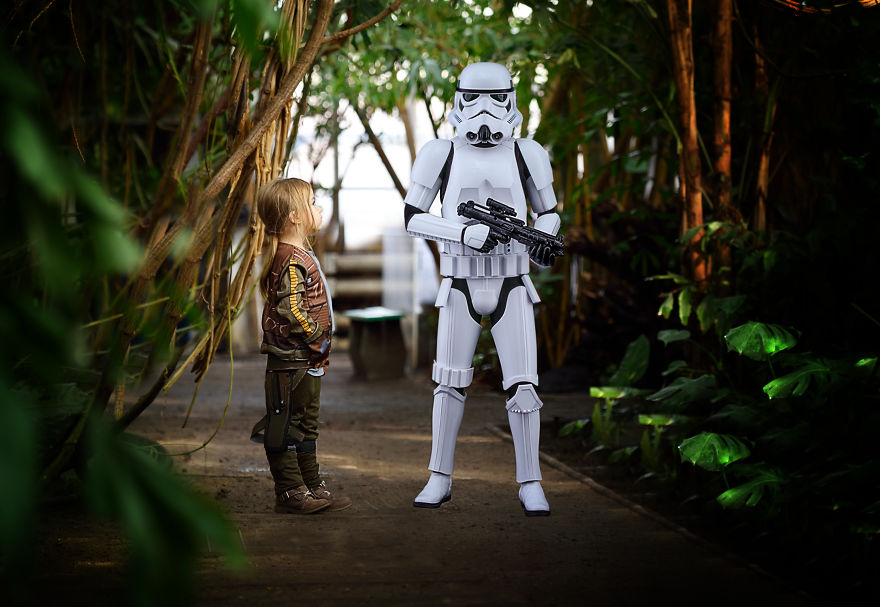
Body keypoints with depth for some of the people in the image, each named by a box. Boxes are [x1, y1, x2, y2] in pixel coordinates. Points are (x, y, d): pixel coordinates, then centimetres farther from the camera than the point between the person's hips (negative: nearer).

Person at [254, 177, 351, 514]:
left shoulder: (302, 255, 14)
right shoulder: (292, 260, -19)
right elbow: (291, 310, -26)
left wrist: (321, 348, 15)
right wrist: (317, 336, -16)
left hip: (307, 361, 11)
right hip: (289, 362, -11)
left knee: (306, 424, 17)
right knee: (285, 425, -1)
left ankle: (312, 486, 25)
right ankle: (290, 492, 4)